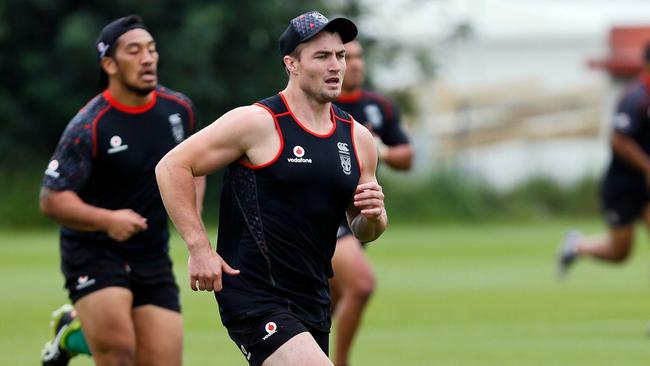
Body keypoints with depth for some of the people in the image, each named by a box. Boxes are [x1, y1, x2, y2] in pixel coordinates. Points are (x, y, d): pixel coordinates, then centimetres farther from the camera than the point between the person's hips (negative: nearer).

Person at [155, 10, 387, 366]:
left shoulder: (358, 139, 11)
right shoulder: (258, 123, -8)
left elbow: (362, 231, 21)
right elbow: (172, 167, -7)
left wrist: (373, 216, -3)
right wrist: (199, 247, -13)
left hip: (312, 304, 8)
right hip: (253, 297, -8)